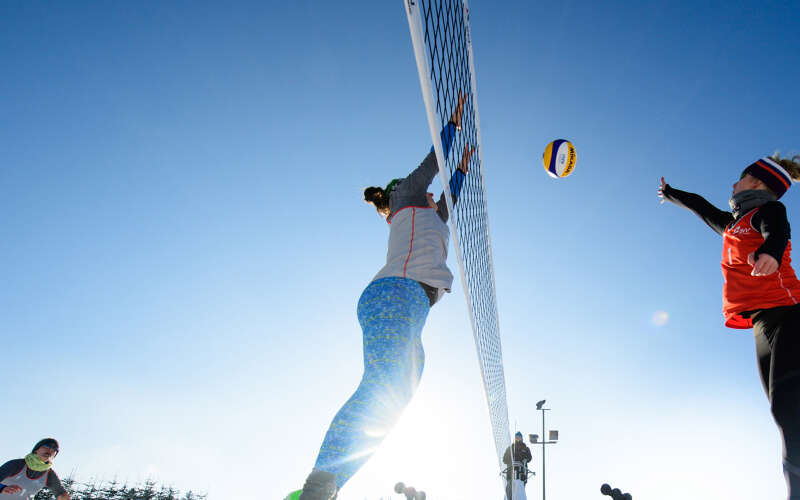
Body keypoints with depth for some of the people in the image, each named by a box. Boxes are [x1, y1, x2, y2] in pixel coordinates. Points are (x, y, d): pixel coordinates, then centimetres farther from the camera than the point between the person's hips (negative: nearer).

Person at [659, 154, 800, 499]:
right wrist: (670, 194, 61)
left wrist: (769, 251, -44)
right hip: (764, 323, 8)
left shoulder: (768, 209, 3)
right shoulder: (734, 224, 27)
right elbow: (703, 208, 44)